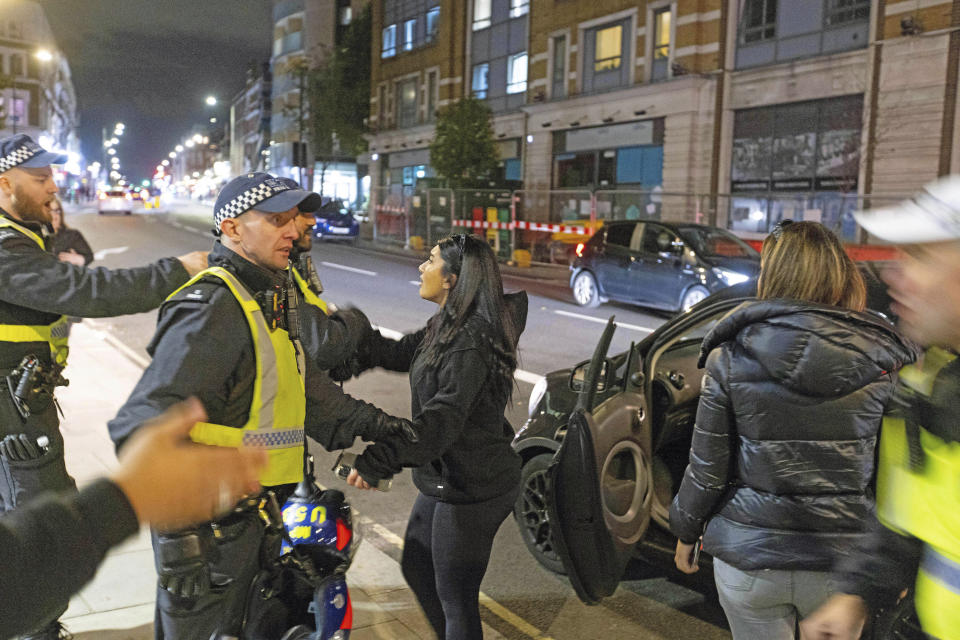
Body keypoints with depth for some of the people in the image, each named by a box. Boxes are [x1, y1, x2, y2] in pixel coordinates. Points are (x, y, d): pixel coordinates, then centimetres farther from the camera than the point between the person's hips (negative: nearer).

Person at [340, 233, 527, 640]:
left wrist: (377, 461, -38)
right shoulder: (447, 328, 5)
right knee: (416, 566, 25)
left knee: (456, 599, 6)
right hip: (446, 480, 10)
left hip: (472, 490, -10)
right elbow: (401, 352, 18)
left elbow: (440, 421, -33)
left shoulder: (471, 343, -26)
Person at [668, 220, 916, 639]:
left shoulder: (731, 357, -11)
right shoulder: (882, 359, -7)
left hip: (748, 560, -1)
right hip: (844, 562, 2)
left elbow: (707, 470, -7)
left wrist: (685, 532, 10)